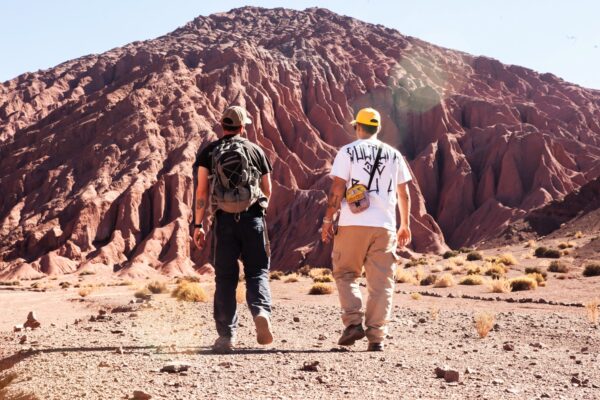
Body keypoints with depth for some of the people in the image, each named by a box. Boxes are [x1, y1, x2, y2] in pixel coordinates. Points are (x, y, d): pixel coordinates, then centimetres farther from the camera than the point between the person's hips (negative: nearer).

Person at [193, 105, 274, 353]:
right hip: (253, 218, 0)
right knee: (257, 271, 8)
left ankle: (227, 335, 5)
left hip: (225, 220, 0)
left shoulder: (209, 152, 5)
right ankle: (261, 312, -19)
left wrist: (198, 225, 0)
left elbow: (202, 191, -2)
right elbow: (267, 191, 12)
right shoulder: (256, 151, 8)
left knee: (225, 278, 6)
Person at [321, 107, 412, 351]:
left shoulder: (348, 152, 2)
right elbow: (404, 194, 14)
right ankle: (376, 337, 1)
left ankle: (353, 322, -4)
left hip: (353, 224, -2)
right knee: (381, 282, 4)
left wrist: (328, 220, 0)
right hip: (384, 226, 2)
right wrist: (405, 225, 23)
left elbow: (337, 188, -5)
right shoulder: (394, 155, 13)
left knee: (345, 274, 12)